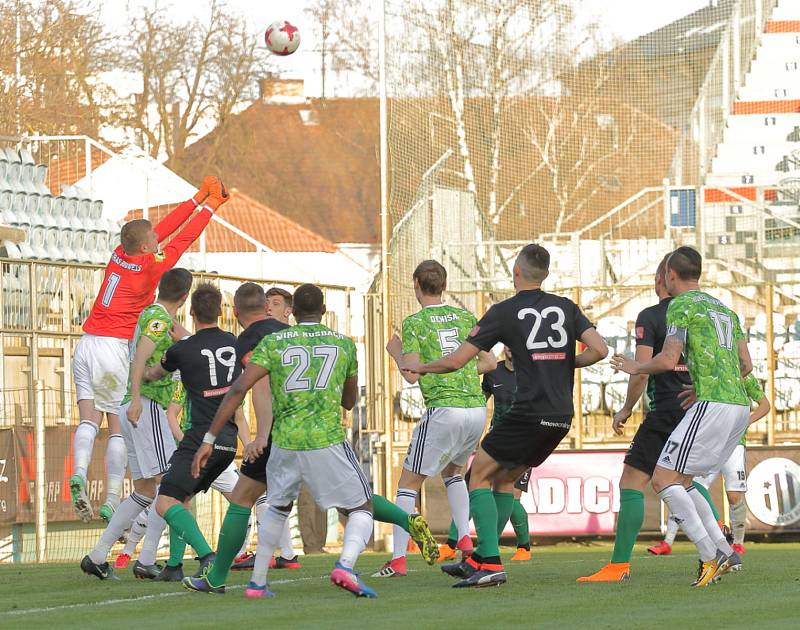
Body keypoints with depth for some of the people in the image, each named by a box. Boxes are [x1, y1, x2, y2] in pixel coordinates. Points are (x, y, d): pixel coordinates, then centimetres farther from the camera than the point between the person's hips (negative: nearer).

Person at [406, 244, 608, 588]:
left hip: (528, 414, -6)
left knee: (479, 474, 5)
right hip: (561, 417, 6)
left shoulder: (505, 311, -3)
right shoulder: (566, 307, 10)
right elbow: (599, 349, 1)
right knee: (505, 479, 20)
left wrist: (420, 368, 16)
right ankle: (480, 559, 21)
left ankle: (491, 563, -8)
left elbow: (456, 360, -2)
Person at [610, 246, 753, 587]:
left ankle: (710, 556, -15)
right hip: (740, 405, 9)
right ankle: (724, 551, 4)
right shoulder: (725, 309, 23)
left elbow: (668, 360, -12)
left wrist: (636, 368, 7)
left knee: (663, 479, -7)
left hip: (712, 405, -9)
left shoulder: (680, 305, -3)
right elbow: (746, 365, 22)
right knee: (680, 482, 16)